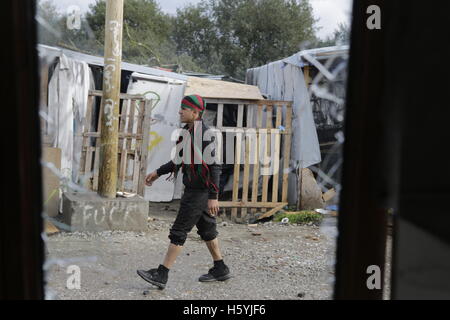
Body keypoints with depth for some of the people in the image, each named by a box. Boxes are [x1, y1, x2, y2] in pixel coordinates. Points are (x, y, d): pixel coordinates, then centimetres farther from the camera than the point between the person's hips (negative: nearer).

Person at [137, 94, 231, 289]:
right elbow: (181, 159, 23)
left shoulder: (205, 135, -19)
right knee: (206, 229, 16)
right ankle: (220, 270, 27)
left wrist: (213, 197, -24)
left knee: (179, 231, -6)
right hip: (193, 189, 10)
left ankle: (162, 275, -2)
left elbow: (214, 167, -21)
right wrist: (158, 173, 22)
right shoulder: (188, 132, 10)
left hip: (199, 191, -10)